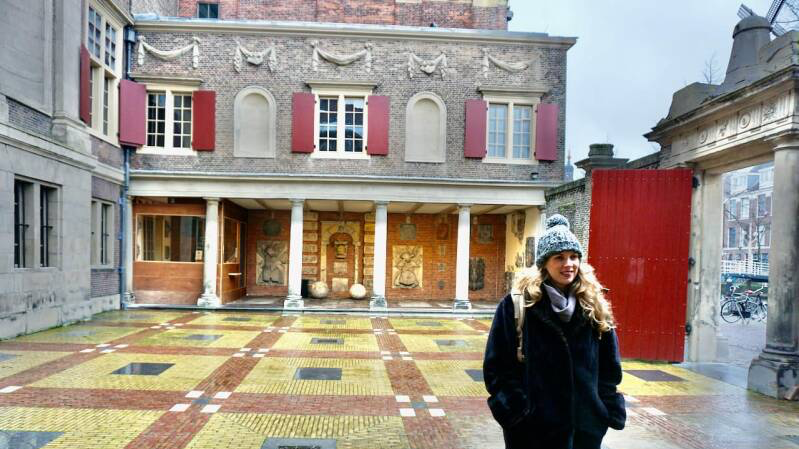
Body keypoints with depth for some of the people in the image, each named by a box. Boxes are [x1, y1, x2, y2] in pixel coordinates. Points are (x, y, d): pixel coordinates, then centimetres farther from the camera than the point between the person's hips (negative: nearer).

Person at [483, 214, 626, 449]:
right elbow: (496, 364, -7)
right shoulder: (517, 305, -8)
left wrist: (611, 409, 4)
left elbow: (609, 365, 9)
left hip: (587, 425, 3)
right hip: (533, 426, -3)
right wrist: (513, 408, -12)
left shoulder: (595, 306, 3)